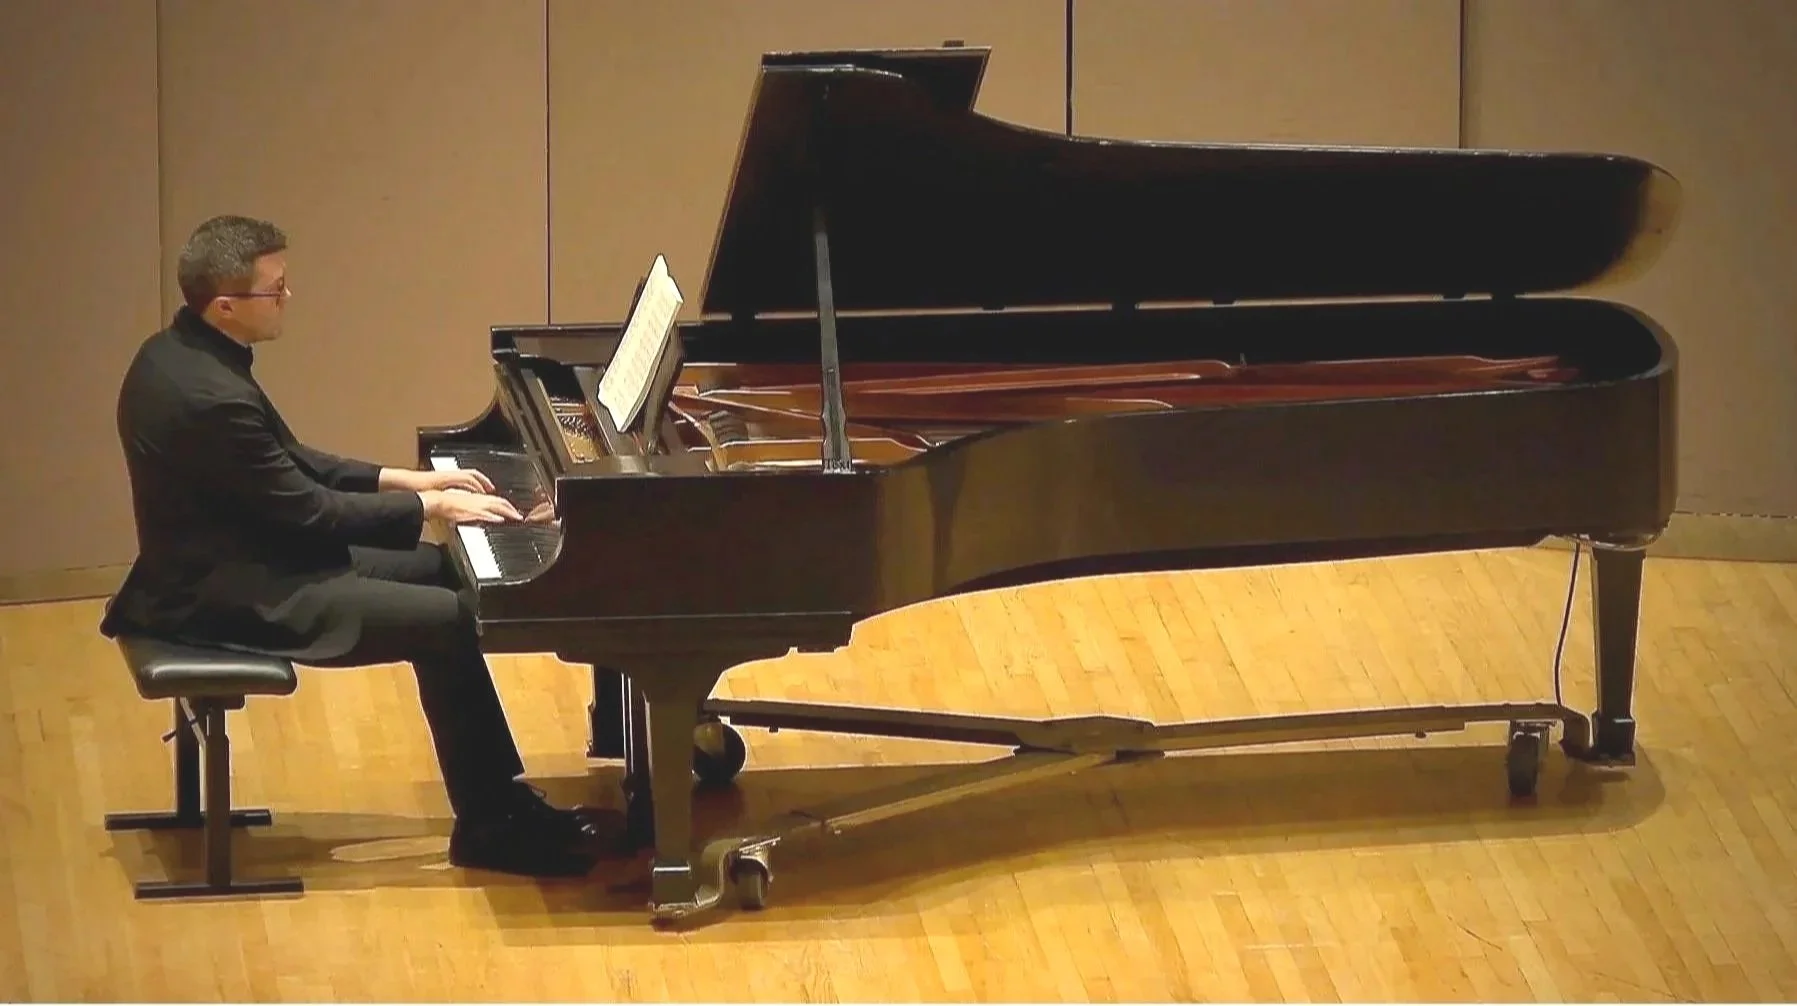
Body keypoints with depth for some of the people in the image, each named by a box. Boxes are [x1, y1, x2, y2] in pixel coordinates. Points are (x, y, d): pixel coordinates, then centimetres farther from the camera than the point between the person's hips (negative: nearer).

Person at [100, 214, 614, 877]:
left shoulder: (182, 354, 4)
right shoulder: (210, 397, -28)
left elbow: (288, 466, 14)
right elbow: (310, 513, -22)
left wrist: (405, 480, 9)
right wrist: (430, 507, -12)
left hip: (235, 557, 11)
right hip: (231, 595, -11)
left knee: (439, 571, 13)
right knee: (444, 620, -14)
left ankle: (502, 796, 14)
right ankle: (491, 825, -3)